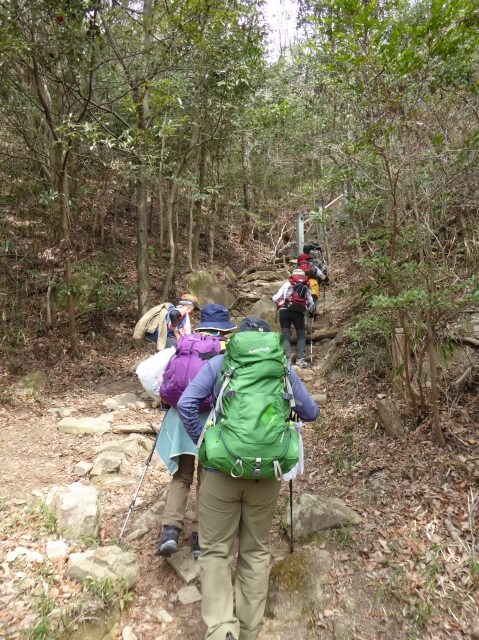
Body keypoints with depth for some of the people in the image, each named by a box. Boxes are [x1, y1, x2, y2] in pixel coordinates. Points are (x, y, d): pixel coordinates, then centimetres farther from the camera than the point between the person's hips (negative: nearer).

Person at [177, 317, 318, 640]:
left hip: (222, 468, -1)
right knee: (256, 551, 18)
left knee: (215, 550, 14)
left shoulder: (218, 363, 1)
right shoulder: (282, 368, 3)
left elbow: (186, 403, -10)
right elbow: (311, 412, 8)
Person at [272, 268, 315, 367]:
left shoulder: (287, 284, 16)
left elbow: (275, 298, 10)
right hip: (298, 313, 1)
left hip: (284, 311, 0)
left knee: (286, 336, 6)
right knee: (301, 336, 15)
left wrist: (279, 302, 32)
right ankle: (299, 360, 6)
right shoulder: (306, 288, 21)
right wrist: (311, 312, 46)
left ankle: (287, 359, -5)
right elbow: (311, 305, 26)